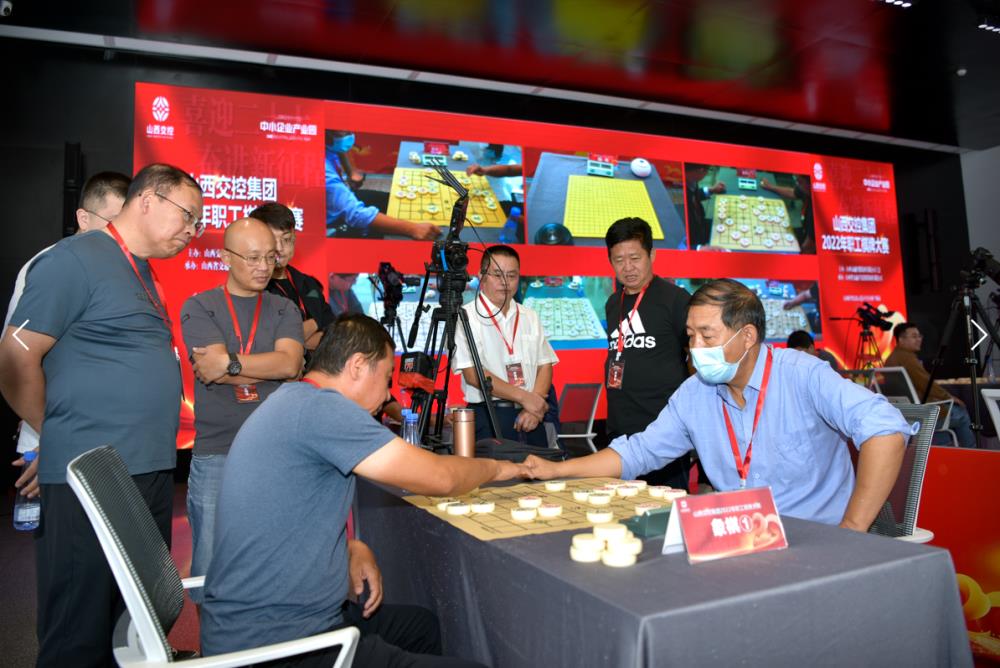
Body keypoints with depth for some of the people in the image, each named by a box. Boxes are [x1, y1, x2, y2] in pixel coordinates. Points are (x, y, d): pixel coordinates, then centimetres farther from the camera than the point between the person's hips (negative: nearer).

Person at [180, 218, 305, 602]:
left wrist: (228, 364, -12)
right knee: (210, 569, 5)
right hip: (216, 455, -1)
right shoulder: (199, 307, 4)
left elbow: (289, 362, -9)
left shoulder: (284, 310, 10)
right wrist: (275, 368, -4)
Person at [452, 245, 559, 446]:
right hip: (488, 417, -5)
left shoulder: (530, 317, 12)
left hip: (530, 417, 5)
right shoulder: (466, 317, -6)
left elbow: (544, 365, 9)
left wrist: (534, 407, -7)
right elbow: (473, 374, -14)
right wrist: (524, 397, -14)